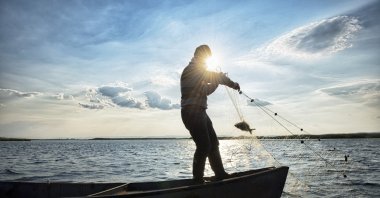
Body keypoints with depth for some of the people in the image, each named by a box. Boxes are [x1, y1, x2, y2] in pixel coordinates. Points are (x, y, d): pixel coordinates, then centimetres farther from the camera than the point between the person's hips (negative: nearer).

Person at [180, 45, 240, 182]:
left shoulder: (198, 70, 24)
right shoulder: (192, 69, -7)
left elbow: (206, 90, 29)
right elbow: (218, 77, -9)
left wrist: (216, 81, 19)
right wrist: (233, 84, 2)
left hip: (200, 113, 11)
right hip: (192, 112, -11)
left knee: (213, 143, 12)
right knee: (204, 146, -13)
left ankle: (220, 174, 20)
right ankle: (197, 179, -3)